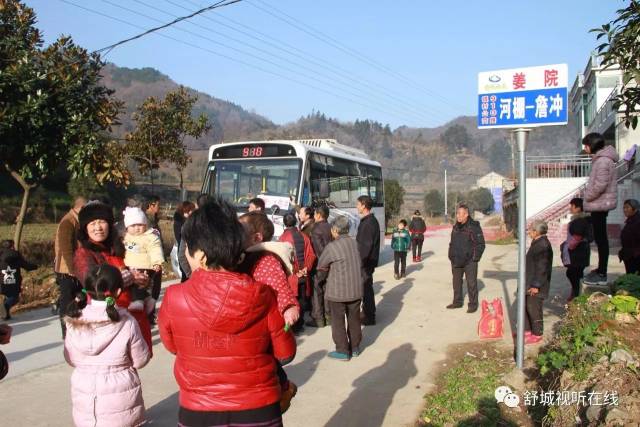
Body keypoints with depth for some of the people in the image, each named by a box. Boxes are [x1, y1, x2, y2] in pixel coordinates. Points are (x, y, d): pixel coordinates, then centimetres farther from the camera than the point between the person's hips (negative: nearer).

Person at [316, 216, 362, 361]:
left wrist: (326, 277, 14)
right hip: (356, 289, 5)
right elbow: (358, 263, 6)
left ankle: (342, 351, 14)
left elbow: (321, 268, -5)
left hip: (337, 291, -5)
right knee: (354, 319, 17)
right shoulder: (355, 243, -2)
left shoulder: (331, 247, -16)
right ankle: (355, 347, 28)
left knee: (338, 321, 8)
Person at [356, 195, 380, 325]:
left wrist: (361, 261, -22)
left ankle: (369, 317, 7)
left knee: (366, 287, -2)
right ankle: (368, 313, 30)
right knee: (365, 287, 18)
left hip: (366, 261, -10)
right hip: (365, 260, 10)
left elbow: (366, 245, -24)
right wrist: (360, 259, 19)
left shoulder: (370, 222, -20)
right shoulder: (367, 220, 12)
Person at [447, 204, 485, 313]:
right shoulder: (456, 227, 10)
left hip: (469, 262, -7)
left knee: (471, 283, 0)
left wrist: (475, 258, -13)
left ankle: (473, 304, 9)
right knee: (456, 282, 15)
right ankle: (457, 302, 28)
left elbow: (481, 244, -12)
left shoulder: (474, 227, -12)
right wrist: (451, 256, 12)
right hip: (456, 261, 7)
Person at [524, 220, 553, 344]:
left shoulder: (543, 245, -22)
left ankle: (537, 334, 13)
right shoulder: (537, 243, 11)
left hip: (536, 287, -10)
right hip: (530, 284, 10)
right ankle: (527, 330, 30)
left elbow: (542, 268, -25)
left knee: (533, 309, 0)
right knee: (525, 307, 17)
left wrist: (536, 285, -23)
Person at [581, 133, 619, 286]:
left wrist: (588, 196, -12)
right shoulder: (600, 158, 15)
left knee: (600, 238, -5)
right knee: (600, 238, 16)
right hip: (599, 205, 10)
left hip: (600, 205, -10)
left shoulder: (603, 160, -18)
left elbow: (601, 184, -24)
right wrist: (589, 195, 11)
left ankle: (602, 275, 0)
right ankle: (601, 270, 27)